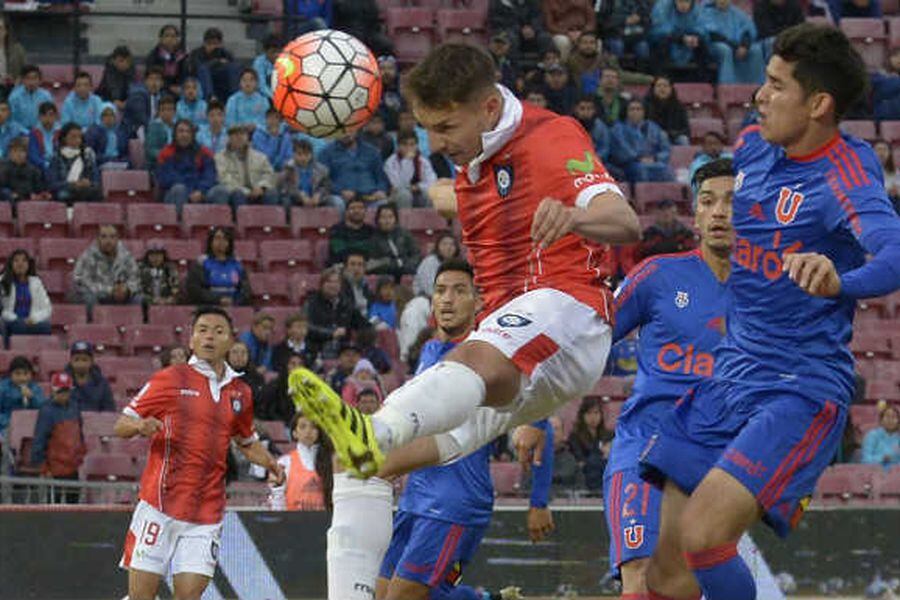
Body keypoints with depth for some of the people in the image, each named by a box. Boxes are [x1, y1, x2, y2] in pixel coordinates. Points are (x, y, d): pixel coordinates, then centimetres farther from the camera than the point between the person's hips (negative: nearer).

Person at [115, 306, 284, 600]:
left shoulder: (240, 393, 13)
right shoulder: (169, 380, 0)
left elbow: (247, 443, 29)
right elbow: (121, 426, 2)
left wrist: (270, 463, 8)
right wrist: (140, 426, -21)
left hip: (206, 513, 3)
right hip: (160, 504, -3)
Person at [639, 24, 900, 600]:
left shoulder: (845, 177, -17)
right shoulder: (752, 148, 6)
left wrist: (839, 282, -56)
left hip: (802, 390, -8)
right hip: (729, 379, 8)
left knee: (702, 538, -26)